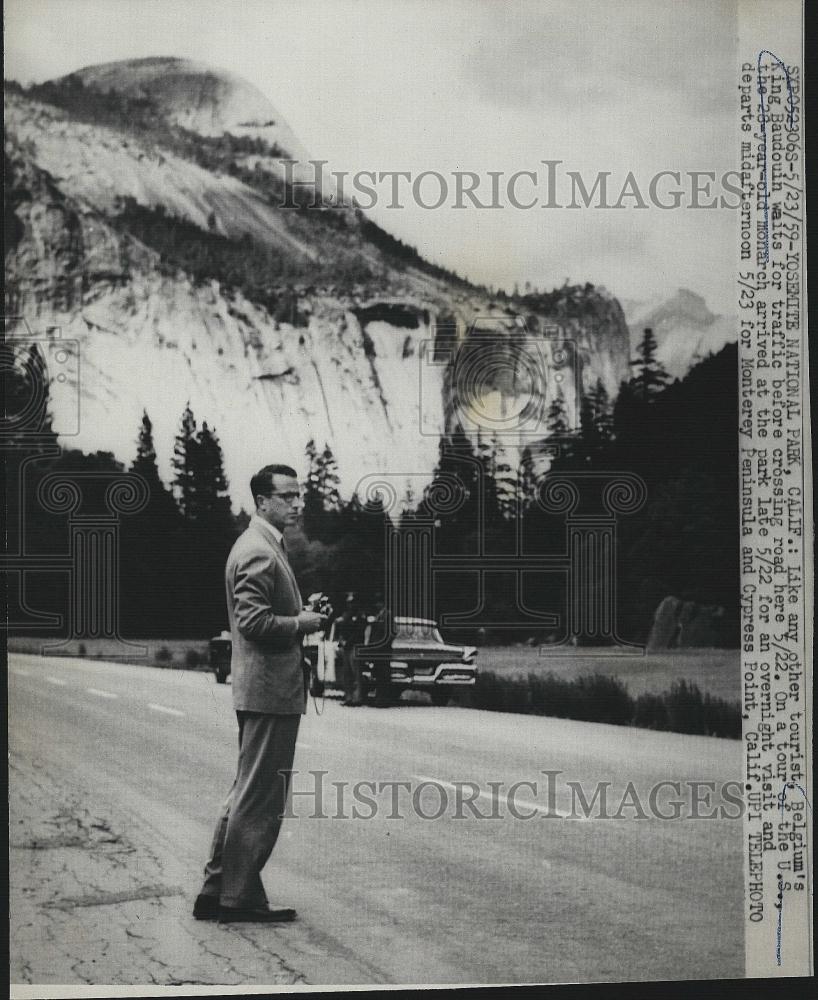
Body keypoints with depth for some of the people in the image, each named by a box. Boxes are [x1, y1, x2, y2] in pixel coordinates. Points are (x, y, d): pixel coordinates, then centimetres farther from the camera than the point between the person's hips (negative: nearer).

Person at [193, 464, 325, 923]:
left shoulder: (265, 547, 17)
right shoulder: (258, 553, -16)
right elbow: (254, 621, -24)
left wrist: (303, 616, 11)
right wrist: (302, 623, -13)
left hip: (263, 690, 11)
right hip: (271, 689, -11)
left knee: (248, 793, 15)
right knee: (261, 798, -4)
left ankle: (218, 891, 20)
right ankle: (239, 897, 3)